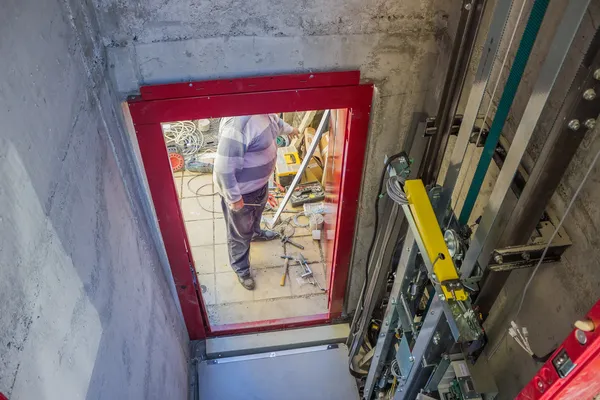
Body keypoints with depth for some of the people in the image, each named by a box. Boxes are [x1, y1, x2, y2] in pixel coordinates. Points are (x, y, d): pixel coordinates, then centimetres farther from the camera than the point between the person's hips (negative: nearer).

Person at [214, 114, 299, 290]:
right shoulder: (237, 124, -39)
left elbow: (274, 120, 19)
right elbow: (223, 168, -34)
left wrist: (288, 129, 38)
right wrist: (234, 197, -25)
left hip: (260, 181, 9)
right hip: (242, 189, -8)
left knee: (257, 212, 37)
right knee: (240, 233, 16)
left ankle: (255, 232, 70)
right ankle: (241, 269, 41)